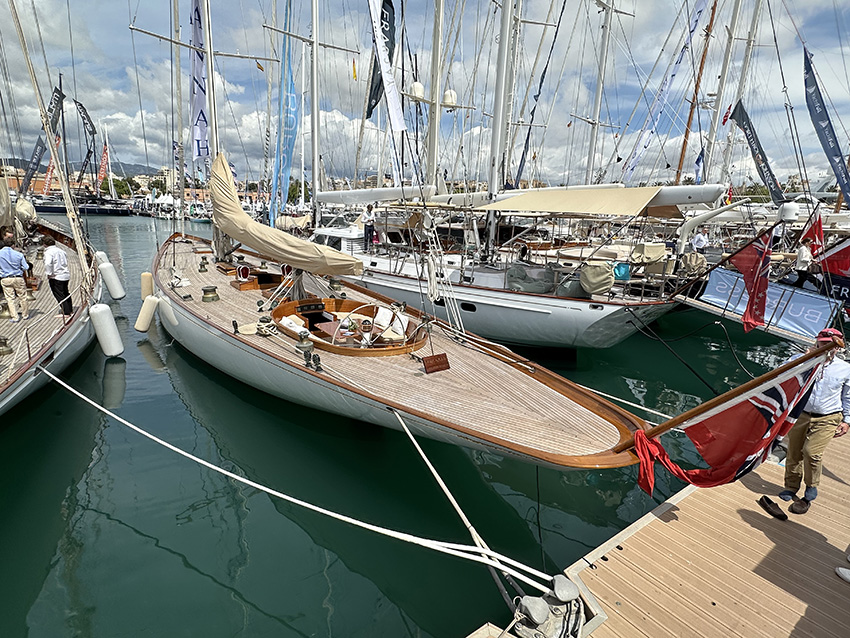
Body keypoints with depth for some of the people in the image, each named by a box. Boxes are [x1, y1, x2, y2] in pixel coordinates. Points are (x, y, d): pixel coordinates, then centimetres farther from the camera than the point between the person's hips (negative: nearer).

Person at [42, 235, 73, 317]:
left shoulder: (48, 252, -14)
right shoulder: (60, 250, 10)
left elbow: (48, 264, -29)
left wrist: (49, 274, -18)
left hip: (55, 277, -8)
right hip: (66, 275, 8)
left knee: (59, 295, -1)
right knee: (65, 293, 20)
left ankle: (66, 313, 0)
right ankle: (70, 310, 27)